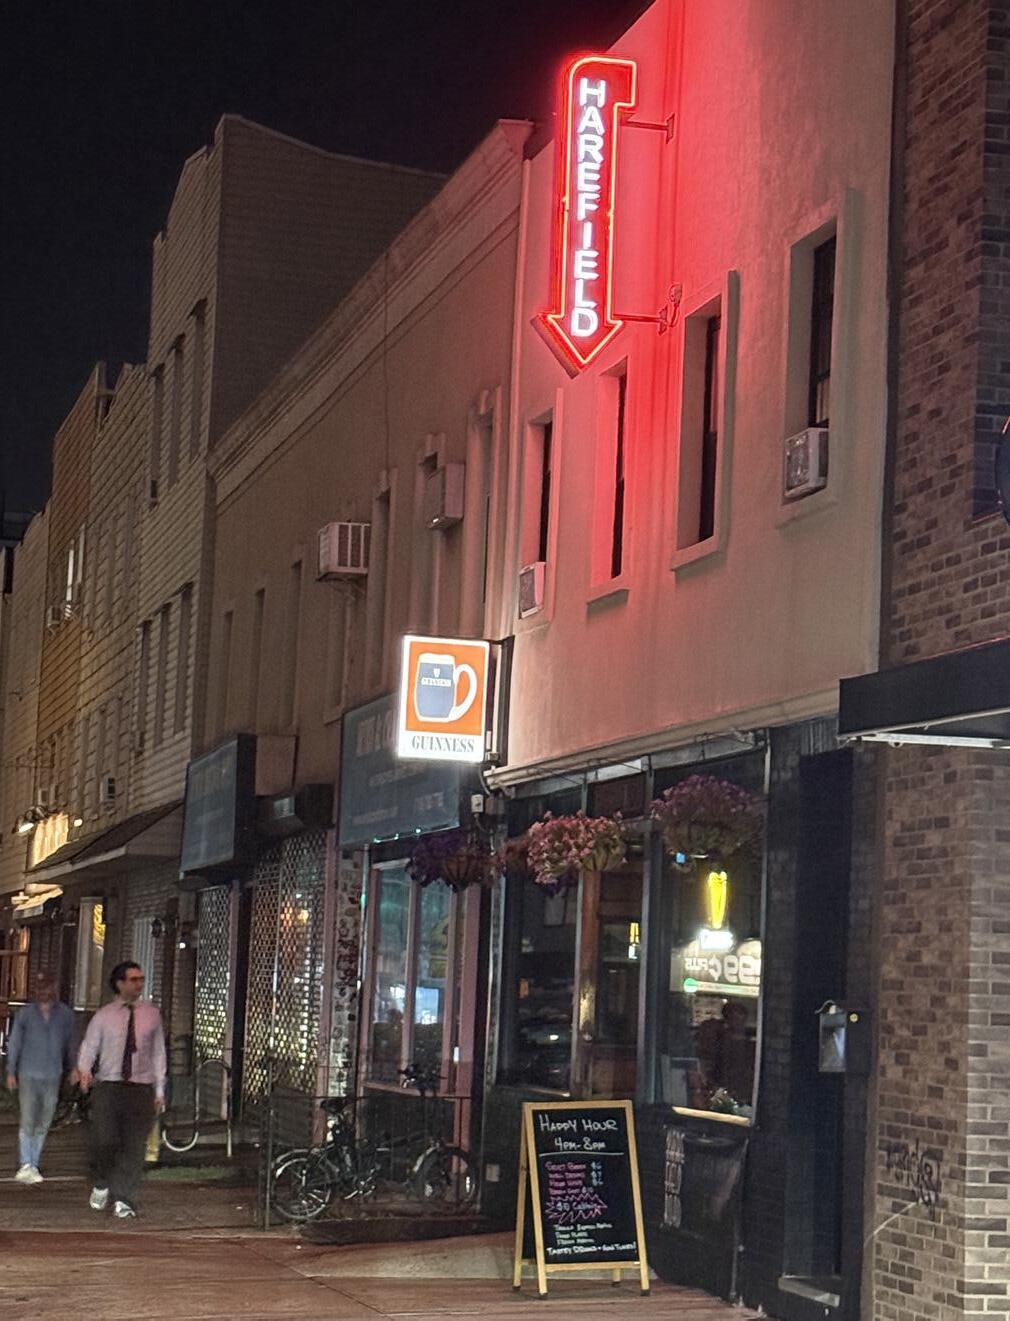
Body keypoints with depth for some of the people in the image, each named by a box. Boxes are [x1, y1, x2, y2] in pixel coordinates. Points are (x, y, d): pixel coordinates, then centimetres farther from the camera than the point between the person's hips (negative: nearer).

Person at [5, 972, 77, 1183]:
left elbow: (69, 1043, 13)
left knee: (43, 1125, 6)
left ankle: (33, 1166, 15)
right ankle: (26, 1165, -4)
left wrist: (72, 1067, 8)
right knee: (28, 1122, -10)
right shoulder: (26, 1013, -1)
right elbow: (15, 1043, 3)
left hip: (52, 1077, 2)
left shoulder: (64, 1014, 3)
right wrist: (11, 1072, 1)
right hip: (28, 1076, -2)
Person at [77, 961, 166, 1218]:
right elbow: (89, 1046, 4)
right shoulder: (103, 1016, 4)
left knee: (134, 1147, -2)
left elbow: (158, 1052, 11)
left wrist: (160, 1090, 8)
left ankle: (124, 1200, 7)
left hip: (141, 1089, 1)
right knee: (104, 1141, -9)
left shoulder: (151, 1014, 8)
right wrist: (84, 1071, -18)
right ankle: (101, 1186, 19)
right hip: (108, 1086, -1)